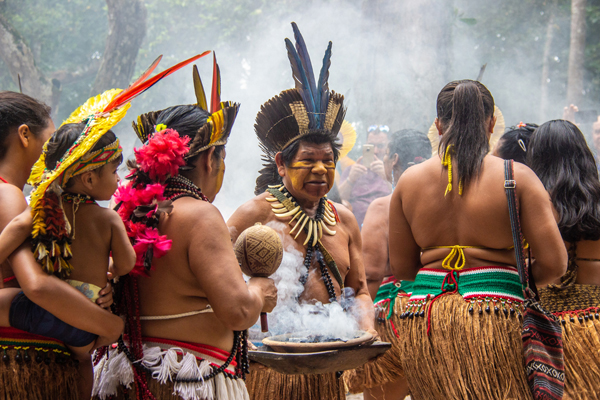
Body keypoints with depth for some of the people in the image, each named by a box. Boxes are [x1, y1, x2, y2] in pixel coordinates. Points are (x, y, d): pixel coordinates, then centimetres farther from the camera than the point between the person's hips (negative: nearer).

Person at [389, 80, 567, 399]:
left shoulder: (409, 181, 6)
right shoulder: (518, 177, -3)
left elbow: (400, 268, 11)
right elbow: (554, 263, -6)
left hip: (422, 322, 3)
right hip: (496, 318, -3)